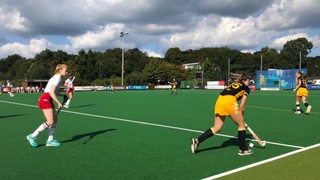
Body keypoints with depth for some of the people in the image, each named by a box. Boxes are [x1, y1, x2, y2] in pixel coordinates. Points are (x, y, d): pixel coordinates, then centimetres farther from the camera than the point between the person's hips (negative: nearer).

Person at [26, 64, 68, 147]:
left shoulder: (57, 78, 15)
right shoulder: (57, 78, -14)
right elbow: (51, 93, -21)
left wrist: (63, 95, 10)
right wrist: (58, 103, -20)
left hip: (49, 100, 10)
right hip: (45, 100, -10)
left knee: (55, 120, 7)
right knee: (50, 122, -11)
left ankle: (50, 140, 11)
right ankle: (32, 136, 0)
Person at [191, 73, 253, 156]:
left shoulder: (233, 84, 34)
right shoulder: (246, 89, 17)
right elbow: (242, 105, 9)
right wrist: (241, 116, 23)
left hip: (219, 100, 6)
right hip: (230, 102, -6)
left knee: (216, 128, 12)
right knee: (241, 125, 14)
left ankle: (197, 140, 3)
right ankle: (243, 149, 19)